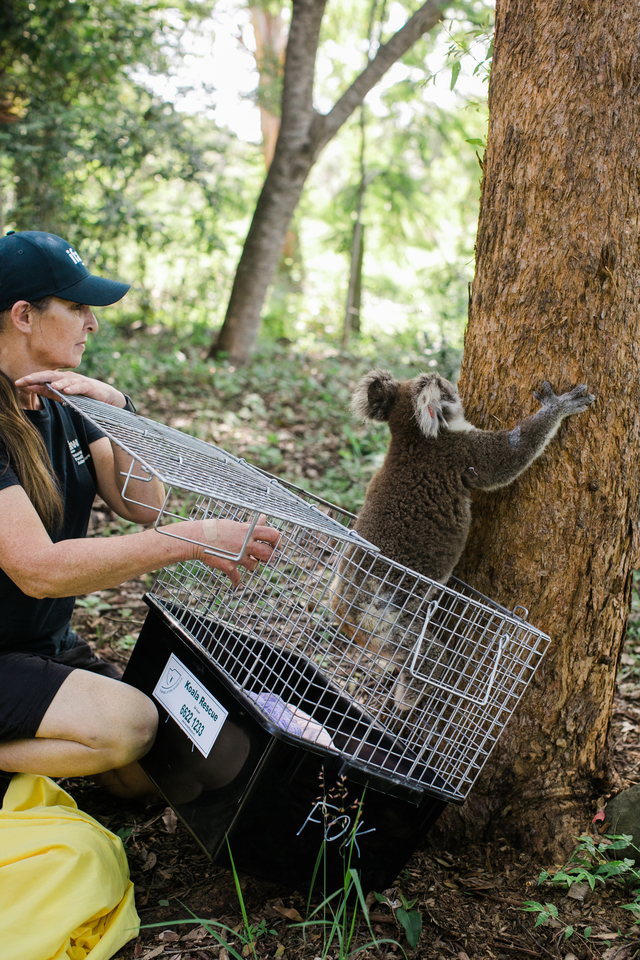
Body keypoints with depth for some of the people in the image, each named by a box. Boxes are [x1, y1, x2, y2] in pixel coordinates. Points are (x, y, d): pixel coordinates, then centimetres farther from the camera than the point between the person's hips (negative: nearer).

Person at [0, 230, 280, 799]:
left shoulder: (62, 404, 3)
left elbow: (142, 506, -1)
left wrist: (117, 410, -18)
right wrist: (194, 539, -33)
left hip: (51, 643, 8)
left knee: (144, 779, 6)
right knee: (128, 723, -28)